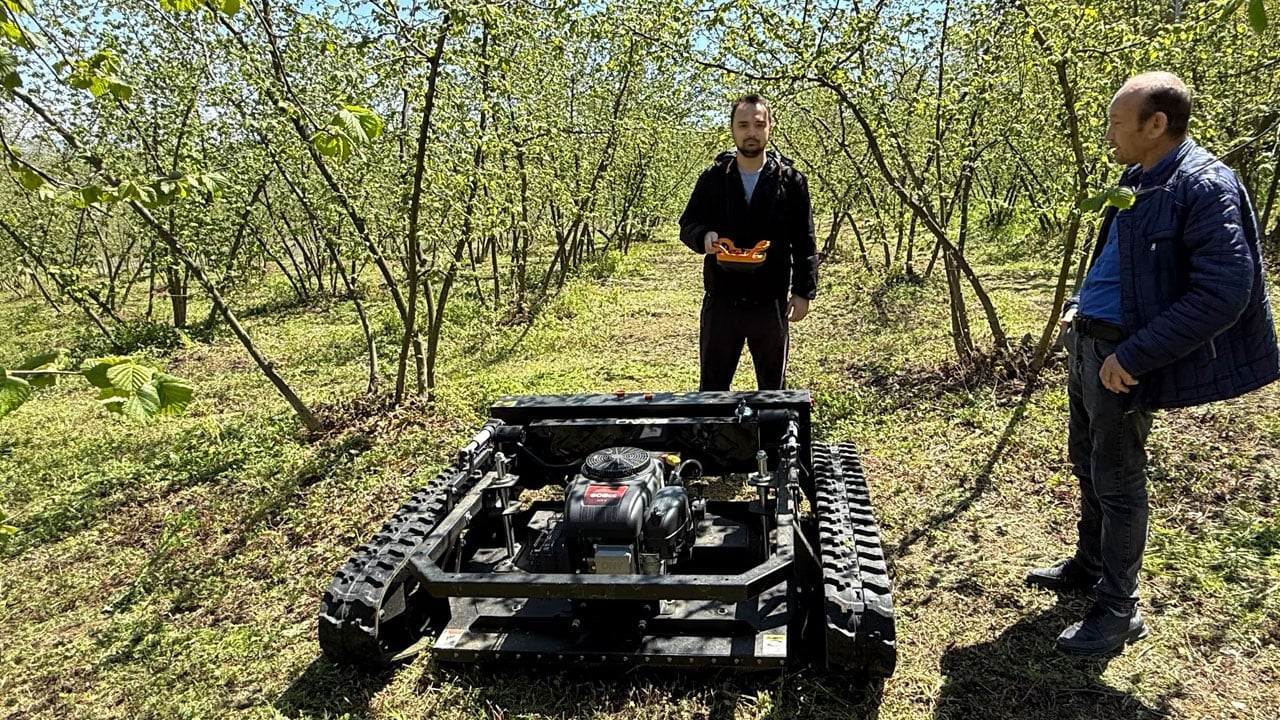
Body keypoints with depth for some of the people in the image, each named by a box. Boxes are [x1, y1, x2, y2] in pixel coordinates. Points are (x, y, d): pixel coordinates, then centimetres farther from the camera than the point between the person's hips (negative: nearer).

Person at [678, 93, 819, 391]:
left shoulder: (790, 179, 1)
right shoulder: (713, 177, 3)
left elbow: (804, 242, 1)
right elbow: (687, 224, 6)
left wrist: (804, 291, -5)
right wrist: (704, 236, -17)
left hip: (771, 302, 0)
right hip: (721, 301, 1)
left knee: (772, 386, 13)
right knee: (712, 386, 9)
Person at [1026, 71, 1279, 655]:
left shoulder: (1205, 187, -18)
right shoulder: (1138, 179, 9)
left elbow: (1223, 293, -23)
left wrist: (1133, 357, -24)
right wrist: (1081, 304, 8)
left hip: (1123, 355, -9)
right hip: (1086, 340, 9)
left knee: (1117, 483, 2)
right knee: (1086, 463, 20)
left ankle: (1119, 611, 18)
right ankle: (1089, 566, 39)